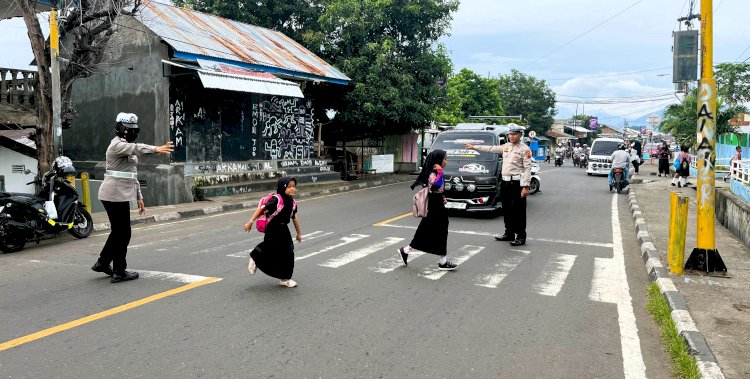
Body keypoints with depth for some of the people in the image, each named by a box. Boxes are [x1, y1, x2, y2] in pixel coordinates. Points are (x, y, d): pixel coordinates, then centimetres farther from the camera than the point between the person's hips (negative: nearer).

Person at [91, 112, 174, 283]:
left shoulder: (128, 147, 20)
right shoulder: (117, 145, -10)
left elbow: (133, 175, 21)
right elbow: (136, 148, -33)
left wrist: (139, 197, 19)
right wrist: (155, 149, -48)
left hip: (121, 194, 10)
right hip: (115, 194, -10)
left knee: (118, 231, 19)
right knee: (123, 233, -4)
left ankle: (103, 263, 32)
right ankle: (119, 272, 5)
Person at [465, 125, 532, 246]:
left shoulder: (524, 149, -6)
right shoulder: (506, 147, 15)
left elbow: (527, 168, -12)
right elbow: (491, 148, 25)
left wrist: (525, 186, -18)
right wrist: (474, 147, 27)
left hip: (517, 183, -7)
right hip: (505, 182, 7)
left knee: (518, 211, -4)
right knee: (507, 210, 12)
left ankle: (521, 237, 2)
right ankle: (509, 233, 23)